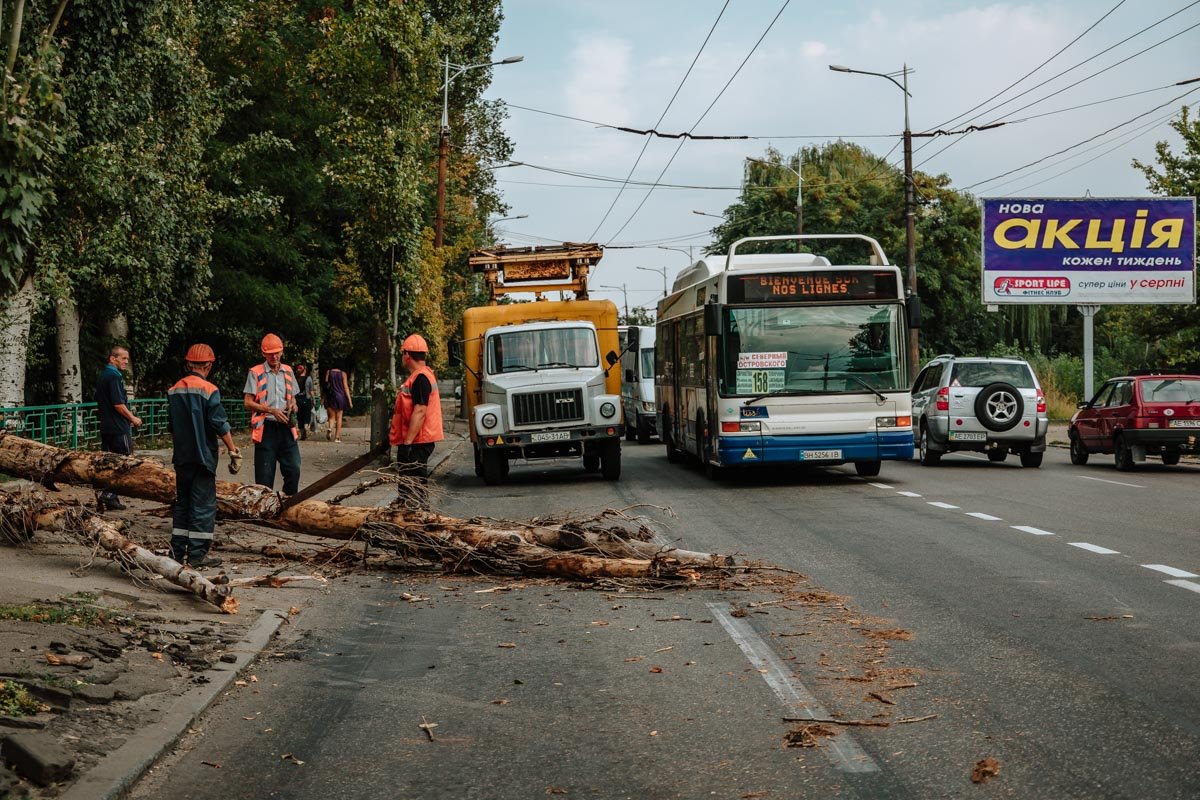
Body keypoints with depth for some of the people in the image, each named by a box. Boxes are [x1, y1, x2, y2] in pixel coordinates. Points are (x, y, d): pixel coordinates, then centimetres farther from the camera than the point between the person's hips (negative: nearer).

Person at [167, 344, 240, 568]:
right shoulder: (209, 390, -13)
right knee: (203, 505, -2)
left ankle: (177, 552, 16)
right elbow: (220, 425, -15)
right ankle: (197, 555, -3)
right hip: (203, 456, -6)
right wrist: (234, 450, -9)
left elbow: (171, 426, 16)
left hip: (181, 457, 6)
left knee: (182, 502, 15)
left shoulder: (174, 390, 7)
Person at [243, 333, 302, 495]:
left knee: (294, 469, -1)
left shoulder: (288, 371, 13)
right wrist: (272, 410, -16)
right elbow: (247, 403, -4)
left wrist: (293, 405, 0)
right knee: (265, 475, -1)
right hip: (266, 427, -4)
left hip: (286, 427, 4)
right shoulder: (255, 373, -1)